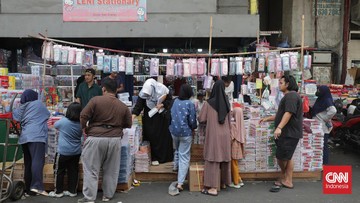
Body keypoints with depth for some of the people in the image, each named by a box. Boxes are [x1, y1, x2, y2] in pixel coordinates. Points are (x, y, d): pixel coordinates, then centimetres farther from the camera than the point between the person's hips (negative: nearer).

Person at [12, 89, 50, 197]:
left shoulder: (21, 108, 21)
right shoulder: (38, 104, 10)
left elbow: (15, 118, 15)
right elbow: (47, 114, 20)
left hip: (24, 137, 6)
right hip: (36, 136, -6)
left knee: (28, 164, 9)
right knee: (38, 160, -18)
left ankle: (29, 189, 11)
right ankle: (37, 186, -33)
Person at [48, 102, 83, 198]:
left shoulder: (63, 121, -13)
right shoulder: (80, 124, -4)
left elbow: (55, 125, 9)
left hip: (63, 151, -4)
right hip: (76, 152, 4)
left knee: (59, 171, 9)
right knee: (73, 171, 11)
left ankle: (58, 191, 16)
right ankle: (72, 191, 18)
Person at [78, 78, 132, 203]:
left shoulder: (96, 100, -5)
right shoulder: (123, 106, 5)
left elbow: (83, 116, -8)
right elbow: (128, 124, 13)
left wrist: (84, 127, 9)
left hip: (96, 138, -3)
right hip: (115, 139, 3)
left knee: (91, 169, 6)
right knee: (111, 170, 15)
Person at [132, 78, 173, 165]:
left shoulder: (163, 90, -16)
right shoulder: (143, 93, -16)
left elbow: (169, 100, -3)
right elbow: (138, 105, -18)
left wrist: (162, 105, -20)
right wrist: (133, 116, -30)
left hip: (161, 117, 0)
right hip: (149, 118, 0)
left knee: (161, 136, 8)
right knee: (151, 136, -2)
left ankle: (163, 157, 23)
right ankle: (154, 157, 10)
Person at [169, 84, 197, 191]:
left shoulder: (175, 101, 0)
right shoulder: (190, 104, -15)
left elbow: (171, 116, 10)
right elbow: (192, 121, -12)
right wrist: (194, 128, 9)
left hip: (174, 131, 5)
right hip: (185, 133, -5)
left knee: (177, 150, 32)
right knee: (184, 157, 0)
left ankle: (176, 166, 50)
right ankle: (180, 183, -1)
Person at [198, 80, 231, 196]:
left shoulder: (209, 103, -10)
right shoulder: (227, 103, 5)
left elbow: (201, 120, -4)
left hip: (213, 135, -5)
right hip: (225, 135, 5)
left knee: (213, 160, -2)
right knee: (224, 159, 15)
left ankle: (213, 187, -2)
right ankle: (223, 183, 29)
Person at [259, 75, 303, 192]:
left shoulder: (291, 95, -14)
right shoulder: (288, 96, 22)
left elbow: (288, 113, -26)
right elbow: (282, 114, 27)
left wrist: (279, 127, -33)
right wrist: (267, 119, 23)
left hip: (289, 133, -11)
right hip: (288, 132, 11)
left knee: (281, 157, -4)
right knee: (287, 157, 12)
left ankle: (284, 179, 14)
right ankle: (287, 181, 17)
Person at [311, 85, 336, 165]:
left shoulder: (327, 101, -15)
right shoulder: (320, 100, 12)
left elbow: (333, 111, -29)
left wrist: (325, 119, -19)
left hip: (323, 127, -9)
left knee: (323, 145, -2)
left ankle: (324, 163, 6)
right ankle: (320, 161, 25)